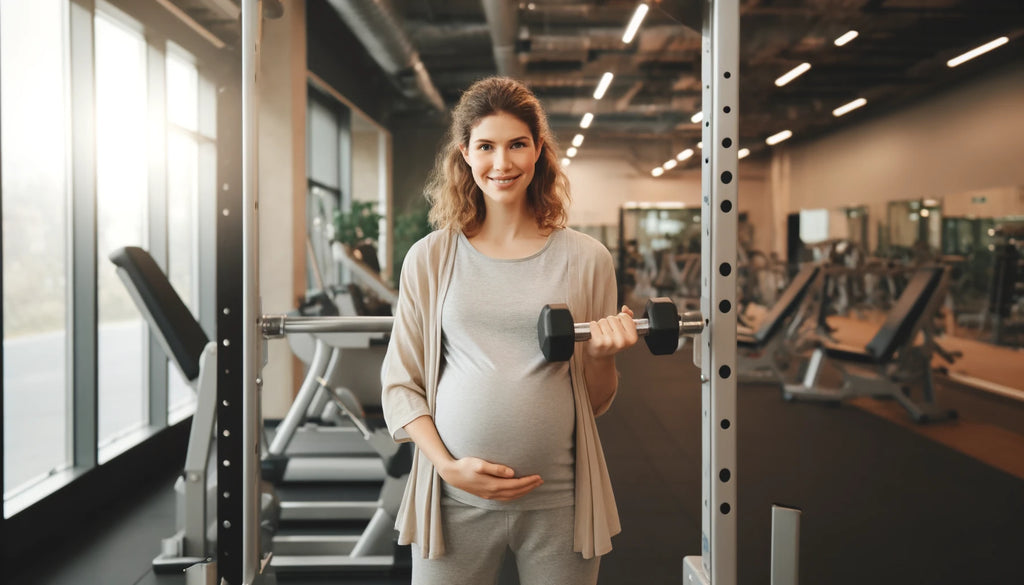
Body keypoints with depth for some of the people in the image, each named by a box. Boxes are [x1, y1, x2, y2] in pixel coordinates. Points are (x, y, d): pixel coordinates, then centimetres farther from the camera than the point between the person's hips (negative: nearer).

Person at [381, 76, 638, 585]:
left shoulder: (585, 259, 3)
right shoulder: (430, 258, 2)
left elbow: (596, 403, 10)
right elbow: (400, 382, 4)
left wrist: (601, 356, -11)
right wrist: (448, 466, -9)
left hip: (559, 501, 1)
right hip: (455, 500, 0)